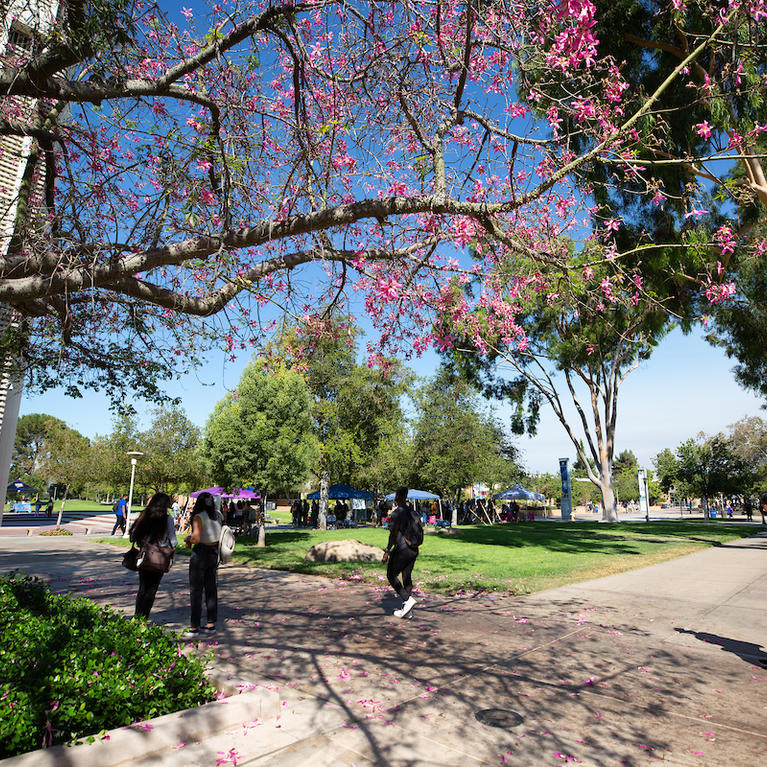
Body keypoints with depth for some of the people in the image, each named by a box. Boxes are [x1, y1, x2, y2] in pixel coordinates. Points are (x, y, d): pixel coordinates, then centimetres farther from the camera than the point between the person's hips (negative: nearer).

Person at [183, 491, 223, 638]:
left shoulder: (198, 517, -17)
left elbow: (196, 538, -27)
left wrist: (188, 539, -5)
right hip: (214, 553, 6)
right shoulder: (218, 515, 3)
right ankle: (211, 625, 21)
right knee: (211, 589, 14)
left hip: (200, 553, -6)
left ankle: (194, 628, 7)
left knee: (195, 591, 3)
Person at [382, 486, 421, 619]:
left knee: (391, 575, 7)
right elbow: (417, 529, 14)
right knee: (407, 576, 13)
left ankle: (408, 600, -6)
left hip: (402, 549, -7)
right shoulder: (412, 511, 9)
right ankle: (406, 609, 16)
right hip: (414, 549, 8)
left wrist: (387, 551, -15)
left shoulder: (397, 513, -16)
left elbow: (393, 534, -19)